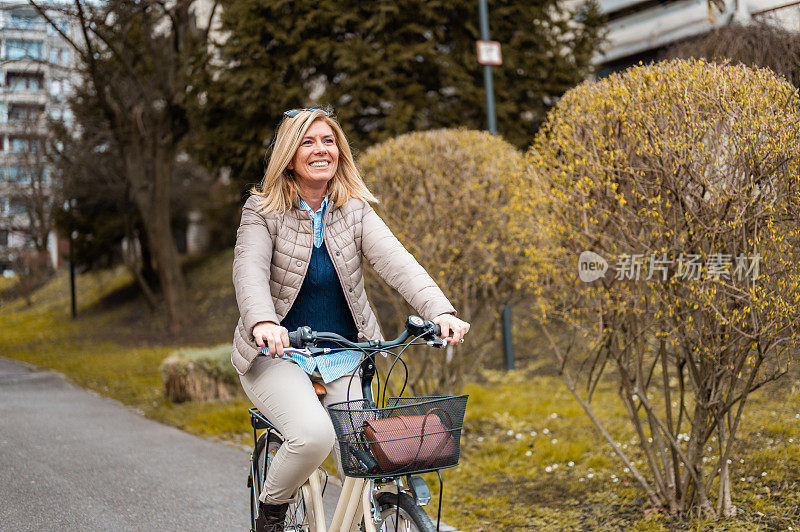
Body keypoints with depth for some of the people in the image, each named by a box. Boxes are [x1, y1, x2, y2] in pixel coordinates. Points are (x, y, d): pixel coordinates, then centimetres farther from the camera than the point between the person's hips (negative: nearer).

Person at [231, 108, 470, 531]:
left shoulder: (355, 210, 2)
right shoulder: (263, 211, -5)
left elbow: (395, 260, -13)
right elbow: (250, 270, -21)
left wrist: (440, 310, -31)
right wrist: (263, 322, -42)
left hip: (341, 360, 3)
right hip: (277, 354, -3)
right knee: (313, 434, -29)